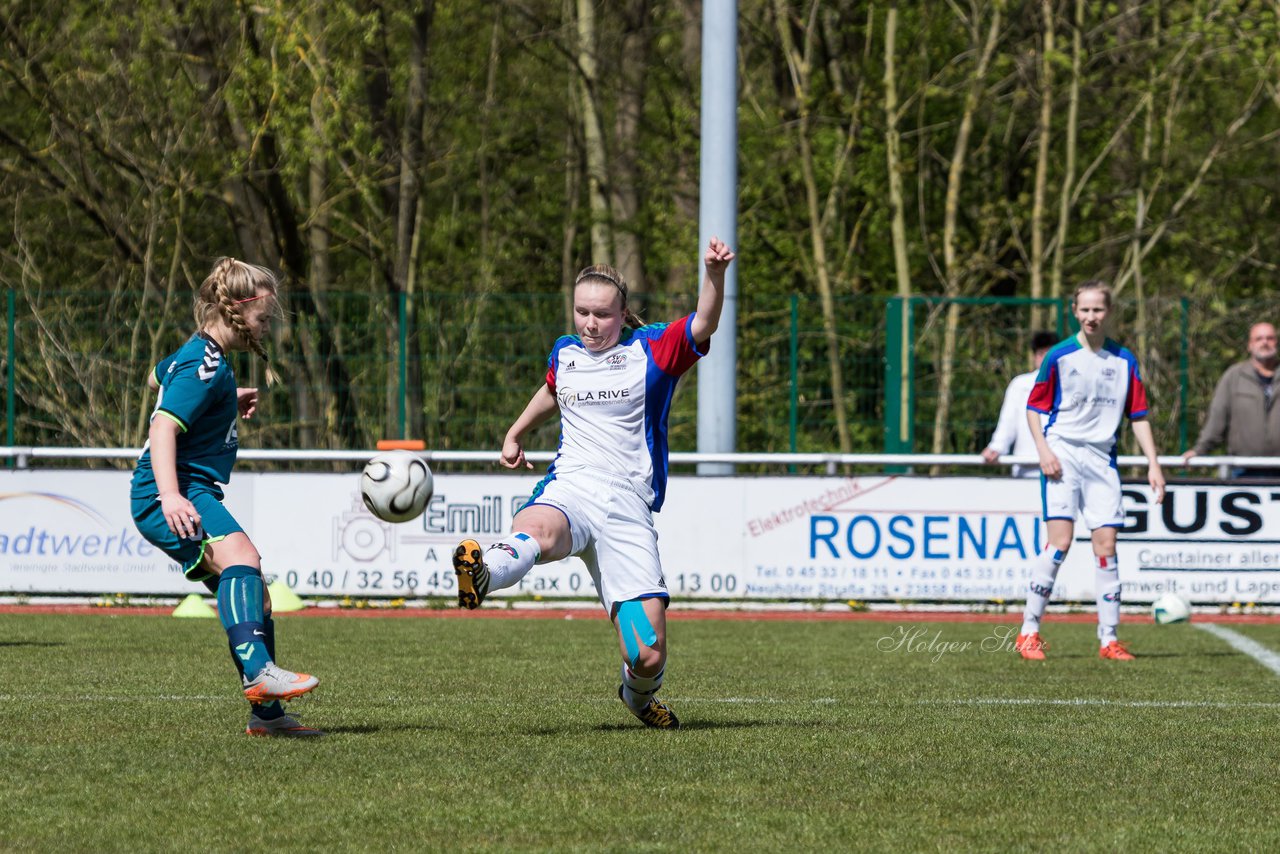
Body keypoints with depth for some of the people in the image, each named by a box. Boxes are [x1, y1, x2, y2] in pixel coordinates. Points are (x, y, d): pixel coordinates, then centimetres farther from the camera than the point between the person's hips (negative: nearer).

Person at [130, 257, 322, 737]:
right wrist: (170, 495, -38)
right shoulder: (204, 367, -14)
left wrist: (226, 401, 44)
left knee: (253, 596, 16)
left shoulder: (198, 355, 19)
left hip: (188, 494, 11)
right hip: (169, 494, -11)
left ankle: (266, 713, 23)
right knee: (241, 556, -36)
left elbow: (157, 379, 41)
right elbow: (163, 427, -25)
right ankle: (258, 671, -56)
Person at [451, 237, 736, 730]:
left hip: (629, 509, -2)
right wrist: (516, 433, 40)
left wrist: (715, 275, -31)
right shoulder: (564, 354, 17)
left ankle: (638, 694, 29)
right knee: (541, 532, -41)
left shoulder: (652, 351, 4)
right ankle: (482, 573, -74)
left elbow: (703, 325, -14)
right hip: (570, 488, 2)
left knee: (649, 655, -8)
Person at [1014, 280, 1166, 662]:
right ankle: (1029, 631, -8)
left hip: (1102, 459, 3)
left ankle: (1108, 639, 5)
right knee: (1060, 540, -15)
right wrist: (1043, 449, -10)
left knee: (1106, 546, -1)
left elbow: (1138, 415, 11)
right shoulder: (1059, 356, 0)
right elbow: (1034, 407, 4)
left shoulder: (1124, 361, 8)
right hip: (1062, 454, -3)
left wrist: (1153, 464, 3)